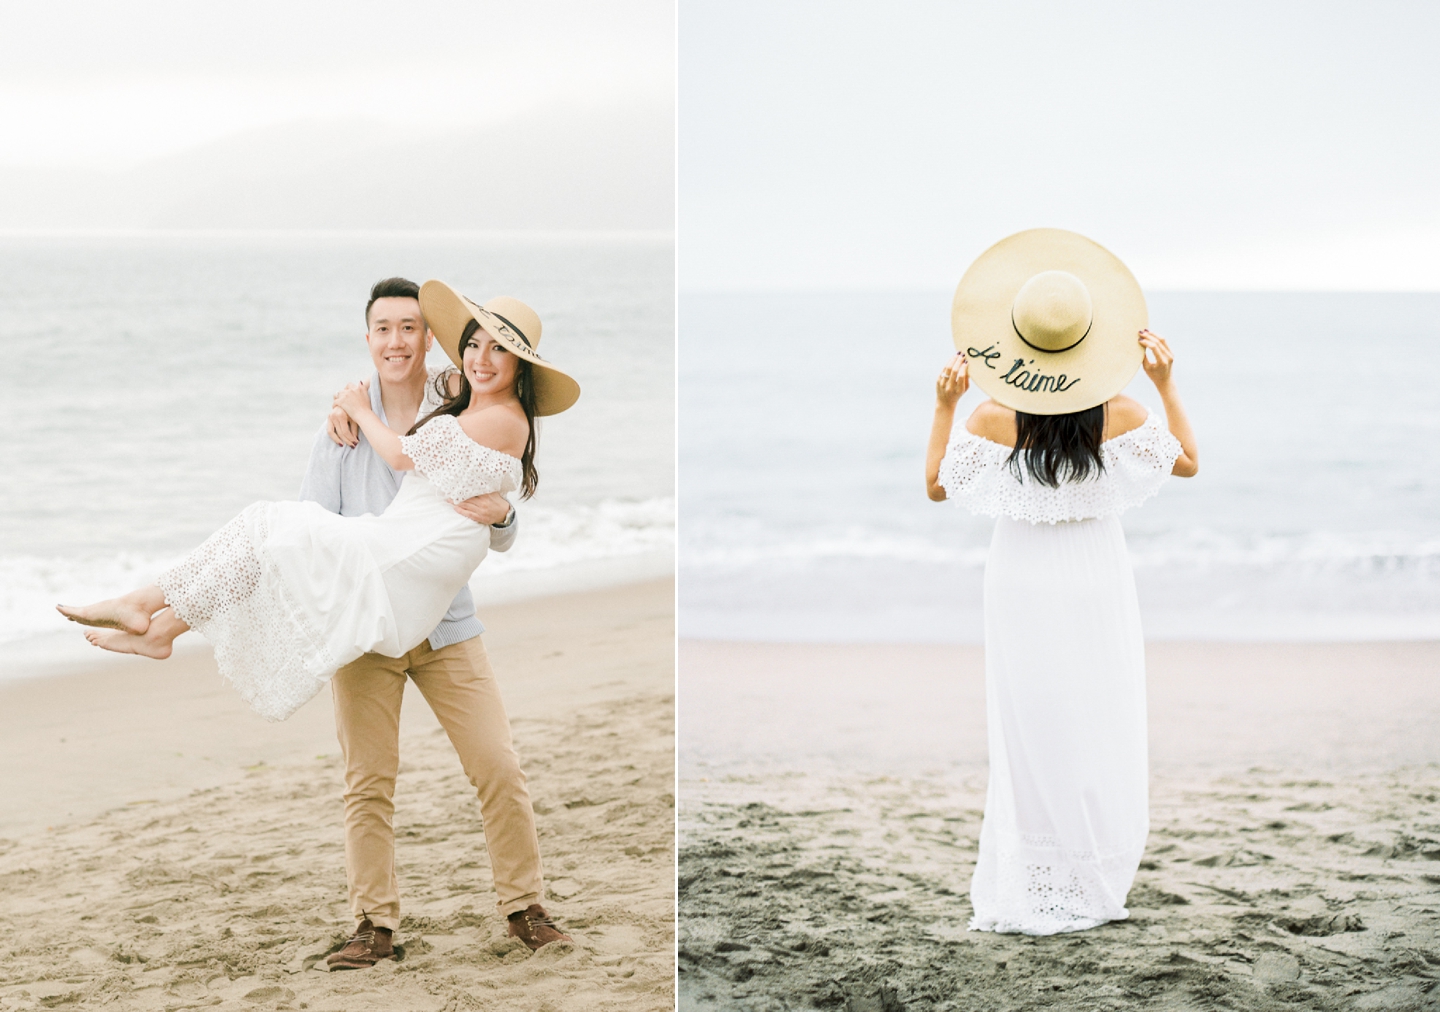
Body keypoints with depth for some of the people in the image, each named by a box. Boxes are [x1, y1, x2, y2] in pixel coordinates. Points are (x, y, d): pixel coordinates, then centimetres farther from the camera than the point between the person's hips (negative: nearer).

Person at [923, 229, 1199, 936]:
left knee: (1031, 734, 5)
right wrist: (1166, 383, 5)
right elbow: (1187, 461, 6)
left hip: (1023, 580, 0)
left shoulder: (995, 416, -13)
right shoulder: (1120, 413, -10)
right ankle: (1092, 889, 12)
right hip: (1096, 579, 0)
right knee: (1100, 734, 7)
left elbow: (937, 484, -1)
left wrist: (944, 405, -1)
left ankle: (1030, 894, 6)